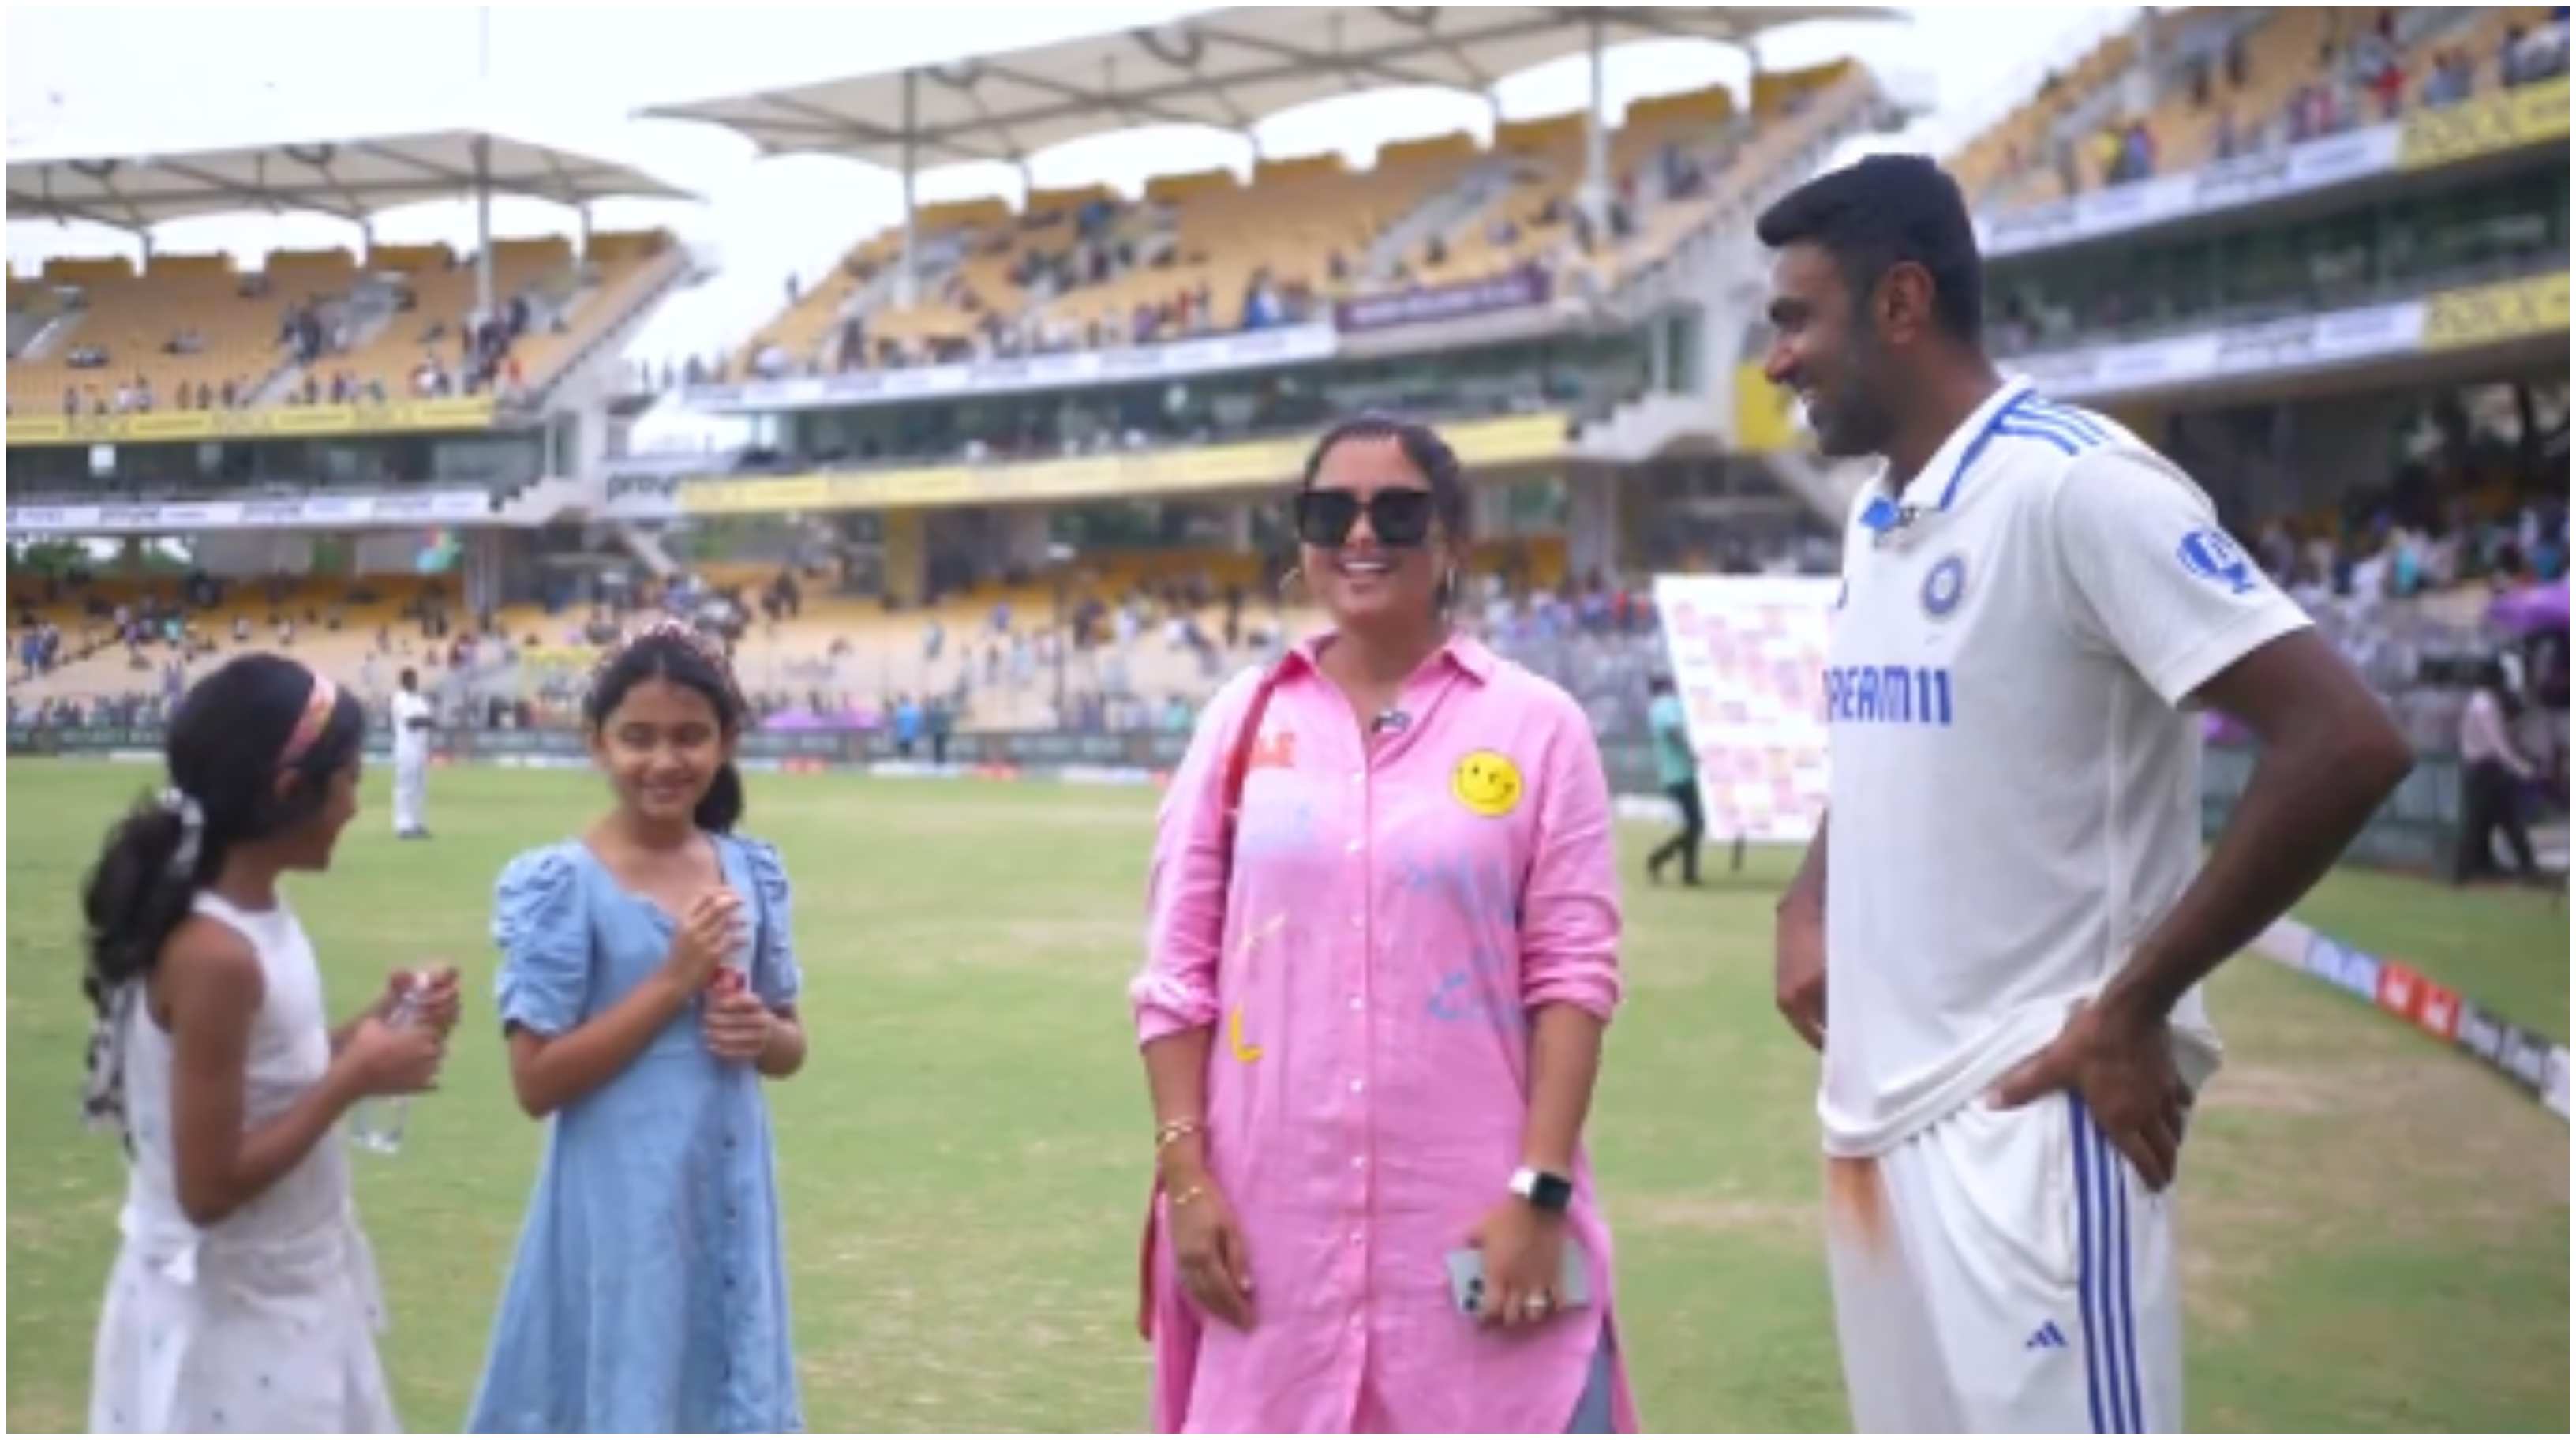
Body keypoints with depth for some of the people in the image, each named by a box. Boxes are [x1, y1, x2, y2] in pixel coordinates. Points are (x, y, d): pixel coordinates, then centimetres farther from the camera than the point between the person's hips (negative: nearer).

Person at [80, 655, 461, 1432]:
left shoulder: (259, 917, 0)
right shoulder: (213, 955, -26)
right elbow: (210, 1186, -25)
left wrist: (373, 1029, -2)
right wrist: (356, 1077, -20)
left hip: (285, 1293, 9)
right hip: (227, 1314, -9)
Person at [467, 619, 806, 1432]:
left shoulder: (752, 874, 4)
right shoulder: (565, 884, -11)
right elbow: (537, 1081, -14)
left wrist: (762, 1033, -9)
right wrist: (672, 981, -18)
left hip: (729, 1199, 5)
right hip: (619, 1209, -5)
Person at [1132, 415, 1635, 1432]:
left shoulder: (1535, 726, -1)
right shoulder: (1244, 719, 6)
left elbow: (1573, 972, -3)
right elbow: (1177, 972, 6)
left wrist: (1539, 1189, -10)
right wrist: (1185, 1172, -1)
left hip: (1473, 1214, -2)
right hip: (1273, 1213, 2)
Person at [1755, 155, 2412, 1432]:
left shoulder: (2076, 481, -14)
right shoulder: (1873, 520, 12)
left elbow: (2344, 745, -20)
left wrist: (2132, 1012, -17)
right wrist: (1806, 910, 10)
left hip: (2025, 1121, -8)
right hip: (1875, 1108, 9)